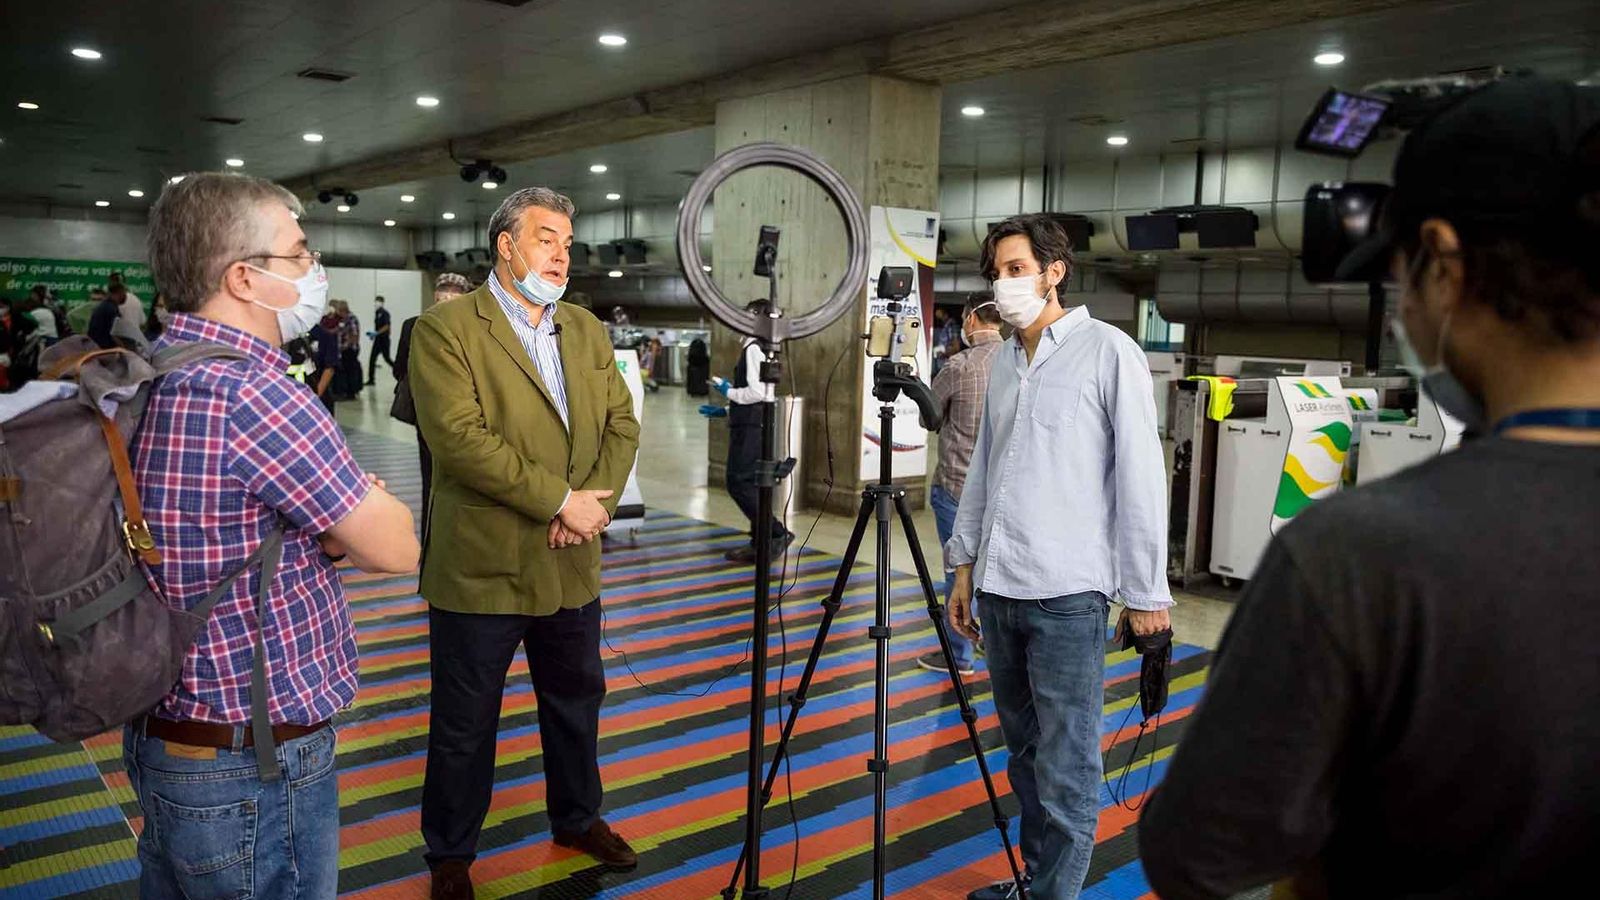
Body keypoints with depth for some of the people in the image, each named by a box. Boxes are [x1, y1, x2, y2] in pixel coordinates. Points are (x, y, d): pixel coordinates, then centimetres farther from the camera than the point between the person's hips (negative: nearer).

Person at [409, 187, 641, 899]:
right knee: (464, 726, 11)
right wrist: (561, 500, -20)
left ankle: (577, 817, 44)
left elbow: (622, 424, 6)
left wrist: (596, 502, -11)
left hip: (571, 565, 6)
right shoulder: (444, 329, -11)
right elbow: (460, 438, -21)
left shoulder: (588, 331, 10)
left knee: (576, 700, 22)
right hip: (480, 568, -6)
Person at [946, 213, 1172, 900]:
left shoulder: (1107, 351, -6)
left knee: (1066, 771, 0)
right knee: (1024, 751, 17)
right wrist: (965, 564, 16)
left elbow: (1141, 475, -8)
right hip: (999, 588, 7)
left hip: (1066, 595, -6)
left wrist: (1146, 592, -9)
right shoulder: (1005, 360, 14)